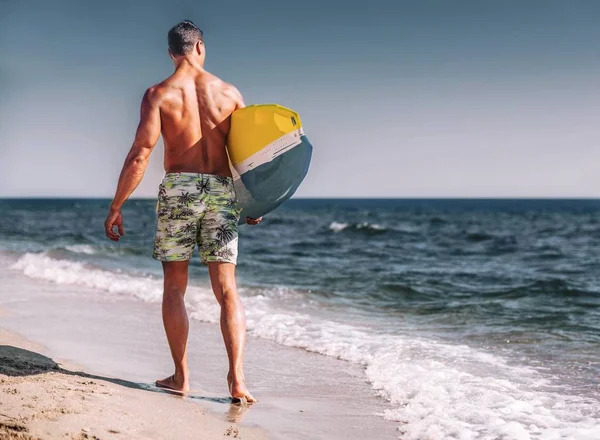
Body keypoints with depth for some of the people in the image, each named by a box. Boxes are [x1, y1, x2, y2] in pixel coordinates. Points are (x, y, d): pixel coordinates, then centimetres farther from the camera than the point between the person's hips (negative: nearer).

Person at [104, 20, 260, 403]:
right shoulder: (229, 92, 7)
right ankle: (237, 378, -6)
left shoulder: (158, 94, 0)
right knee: (227, 290, 3)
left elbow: (140, 155, -7)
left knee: (175, 286, 10)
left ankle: (181, 376, 12)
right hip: (222, 190, 2)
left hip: (178, 188, -1)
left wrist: (116, 207, -1)